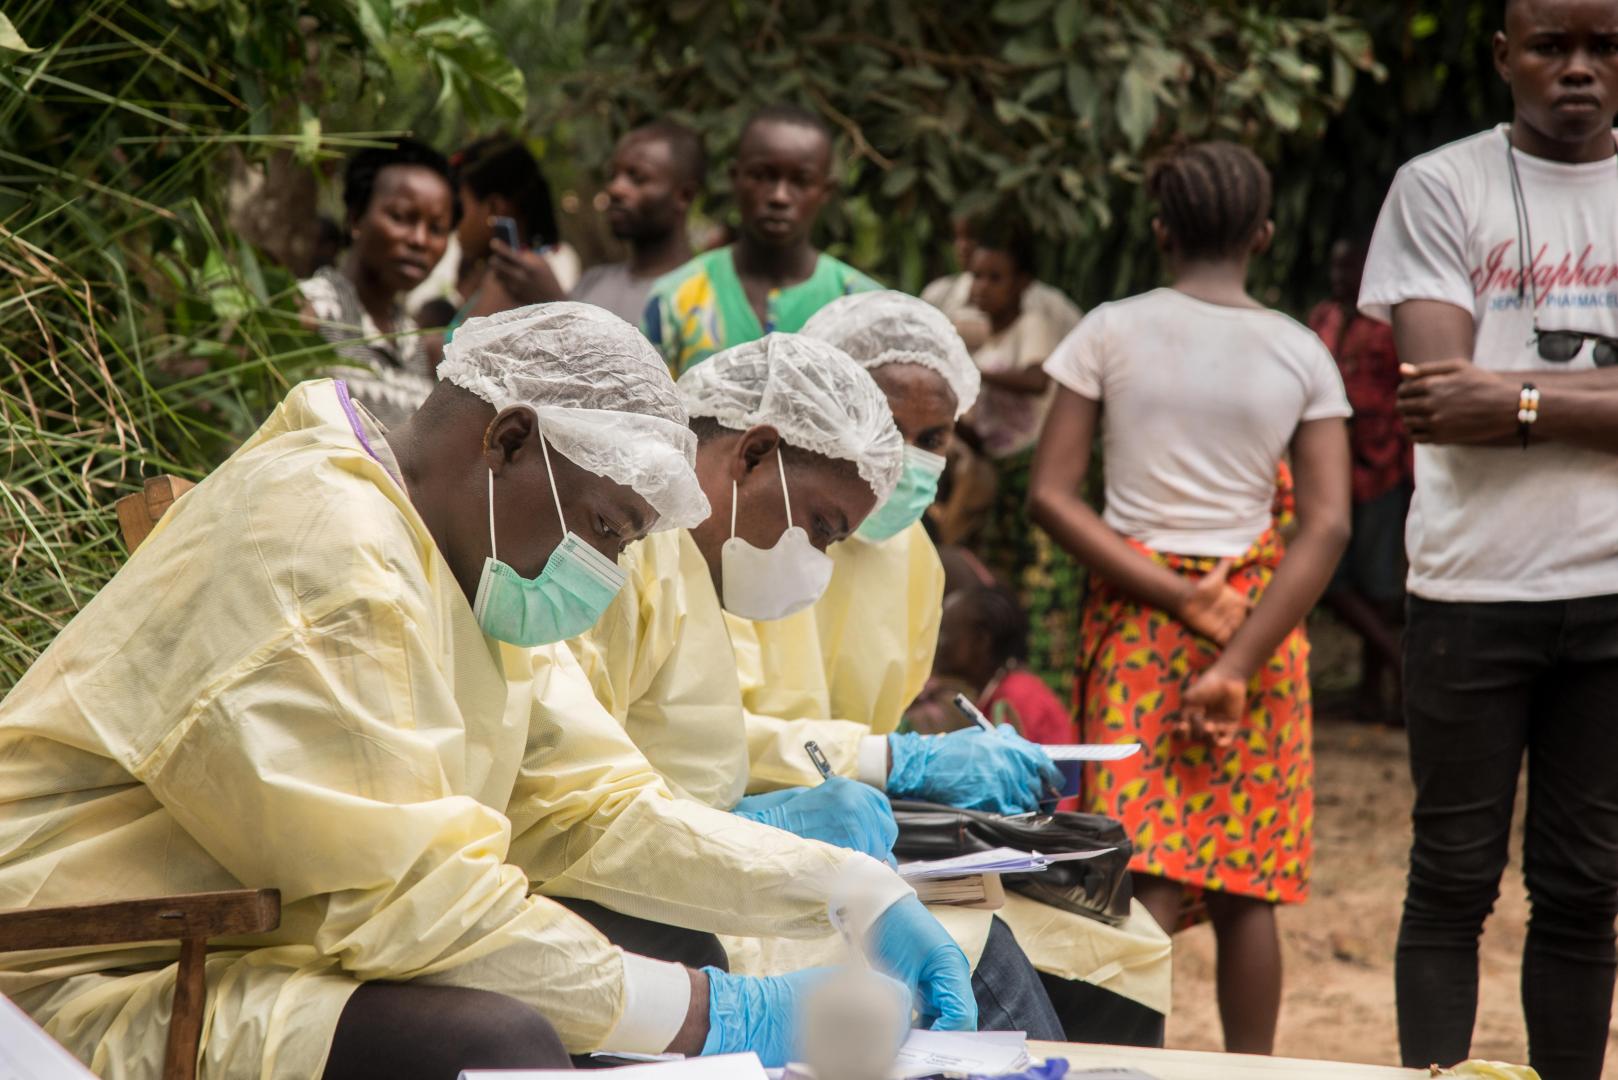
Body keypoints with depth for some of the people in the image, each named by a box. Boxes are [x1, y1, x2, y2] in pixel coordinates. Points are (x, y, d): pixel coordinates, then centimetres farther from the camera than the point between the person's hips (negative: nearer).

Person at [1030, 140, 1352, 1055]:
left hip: (1135, 612, -1)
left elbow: (1051, 495, -6)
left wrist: (1179, 599, -9)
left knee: (1148, 877, -4)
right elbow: (1329, 526, -8)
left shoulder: (1111, 332, -1)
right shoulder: (1301, 354, 1)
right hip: (1262, 619, 1)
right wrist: (1236, 665, -12)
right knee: (1246, 885, 9)